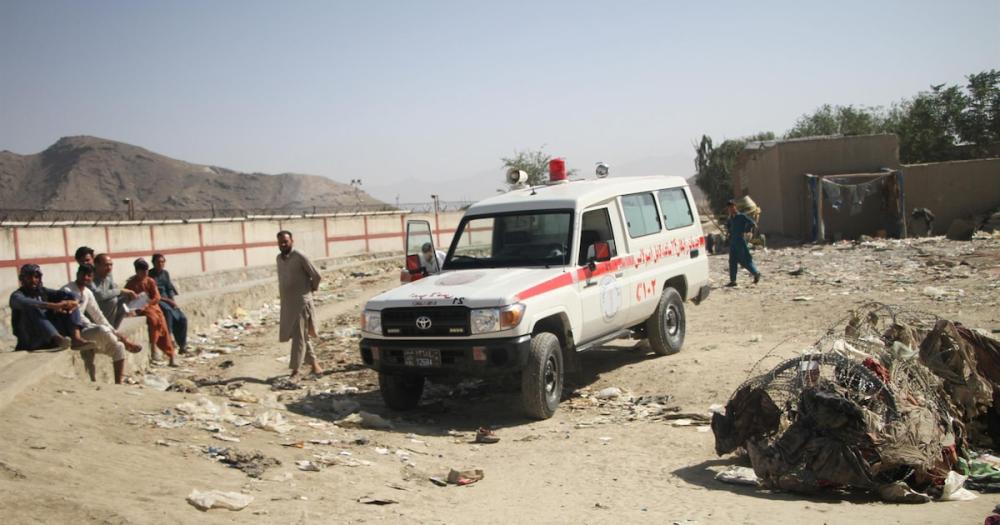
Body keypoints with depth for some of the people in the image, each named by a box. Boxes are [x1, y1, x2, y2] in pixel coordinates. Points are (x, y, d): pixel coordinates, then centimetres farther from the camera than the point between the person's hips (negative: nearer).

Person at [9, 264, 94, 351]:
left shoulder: (43, 292, 16)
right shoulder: (17, 296, 0)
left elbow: (70, 296, 4)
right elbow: (26, 303, -26)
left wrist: (74, 302, -21)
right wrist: (53, 306, -39)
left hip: (51, 341, 5)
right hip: (31, 341, -5)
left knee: (70, 304, -5)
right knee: (32, 309, -28)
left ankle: (76, 338, -32)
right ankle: (58, 338, -49)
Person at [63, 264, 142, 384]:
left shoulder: (88, 293, 12)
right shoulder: (67, 291, -12)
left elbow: (97, 315, 15)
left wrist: (114, 333, 1)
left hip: (85, 330, 8)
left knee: (118, 346, -3)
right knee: (102, 330, -35)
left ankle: (118, 383, -5)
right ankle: (126, 343, -10)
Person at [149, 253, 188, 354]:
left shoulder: (165, 273, 12)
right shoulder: (150, 275, -8)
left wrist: (173, 301, -5)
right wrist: (167, 300, -17)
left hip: (168, 301, 6)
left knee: (182, 318, -13)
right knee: (167, 311, -37)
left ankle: (182, 345, -8)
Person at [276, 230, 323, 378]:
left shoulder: (299, 257, -13)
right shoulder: (279, 258, 11)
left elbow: (316, 276, -9)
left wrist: (312, 288, 4)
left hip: (301, 302, -8)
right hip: (286, 303, 8)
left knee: (298, 336, -7)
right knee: (296, 335, 12)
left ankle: (295, 370, -7)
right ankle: (314, 363, 23)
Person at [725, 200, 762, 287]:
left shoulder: (742, 216, -8)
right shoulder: (731, 218, 13)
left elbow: (753, 224, -15)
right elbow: (727, 226, 32)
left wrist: (745, 230, -8)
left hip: (740, 241, -7)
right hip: (732, 242, 7)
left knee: (744, 261, -4)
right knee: (732, 261, 2)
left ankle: (756, 273, 14)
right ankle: (733, 281, 3)